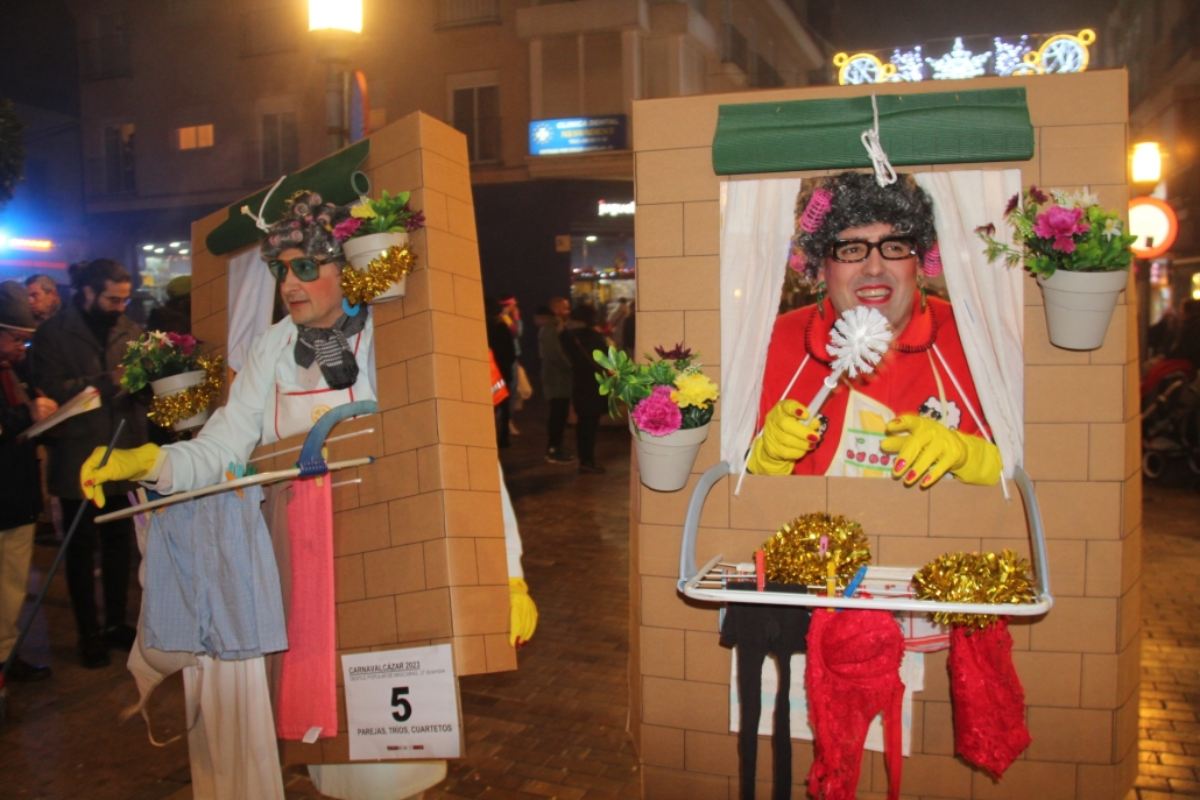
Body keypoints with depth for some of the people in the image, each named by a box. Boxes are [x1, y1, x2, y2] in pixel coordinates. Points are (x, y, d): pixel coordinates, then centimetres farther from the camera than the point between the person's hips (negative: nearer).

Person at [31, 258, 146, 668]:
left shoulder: (130, 330, 6)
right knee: (82, 549, 8)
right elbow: (50, 391, -14)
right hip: (79, 460, -3)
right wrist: (107, 381, -24)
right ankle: (88, 633, 21)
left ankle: (116, 623, 28)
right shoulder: (53, 334, -4)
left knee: (119, 544, 13)